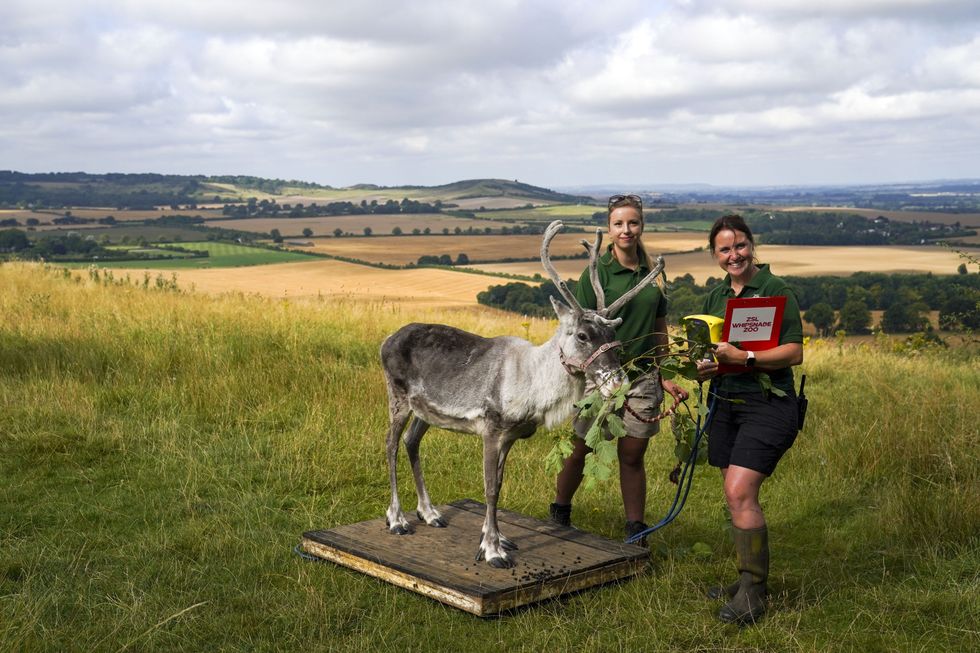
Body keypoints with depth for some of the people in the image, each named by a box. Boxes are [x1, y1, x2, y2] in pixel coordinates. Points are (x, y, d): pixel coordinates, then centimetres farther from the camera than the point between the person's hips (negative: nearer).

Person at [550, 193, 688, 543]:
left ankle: (636, 532, 19)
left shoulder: (651, 272, 6)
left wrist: (665, 378, 13)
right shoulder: (597, 272, -8)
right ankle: (559, 512, 32)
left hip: (643, 375, 3)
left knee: (632, 455, 9)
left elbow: (659, 330, 14)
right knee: (582, 449, 9)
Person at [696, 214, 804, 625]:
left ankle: (754, 595, -8)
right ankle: (748, 579, 21)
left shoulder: (776, 291, -8)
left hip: (767, 405, -7)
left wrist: (742, 357, -24)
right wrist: (703, 368, -2)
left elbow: (794, 353, -14)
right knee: (735, 496, 9)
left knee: (740, 493, -16)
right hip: (724, 403, 7)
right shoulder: (715, 297, 13)